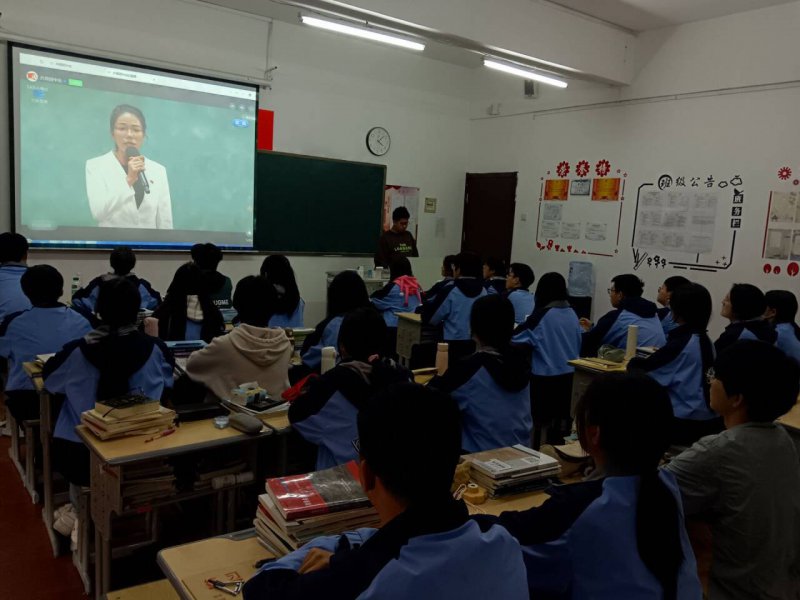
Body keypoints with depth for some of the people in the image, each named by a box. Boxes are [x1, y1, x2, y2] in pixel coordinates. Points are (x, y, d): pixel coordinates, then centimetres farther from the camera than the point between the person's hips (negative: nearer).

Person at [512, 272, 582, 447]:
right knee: (560, 417, 15)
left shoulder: (542, 315, -17)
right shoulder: (572, 313, 2)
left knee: (539, 418, 5)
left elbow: (516, 338, -13)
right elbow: (578, 345, 14)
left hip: (544, 374, -6)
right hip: (567, 374, 6)